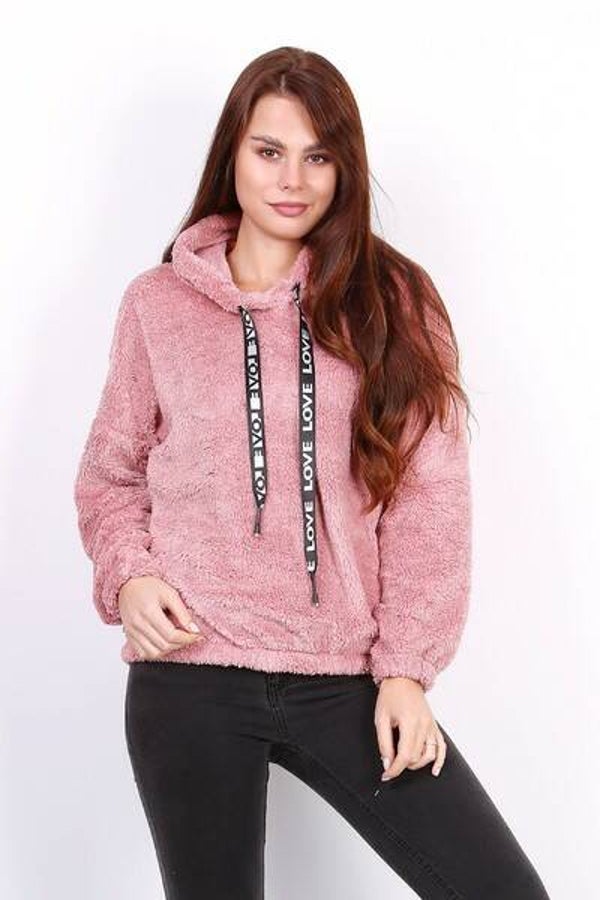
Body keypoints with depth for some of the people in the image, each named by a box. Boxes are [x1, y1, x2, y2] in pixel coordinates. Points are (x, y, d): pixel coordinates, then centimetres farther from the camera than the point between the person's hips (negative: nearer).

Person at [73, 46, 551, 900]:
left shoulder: (395, 302, 4)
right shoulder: (158, 303, 4)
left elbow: (429, 498, 0)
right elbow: (111, 475, 13)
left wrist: (406, 667, -6)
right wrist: (126, 576, -7)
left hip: (347, 681, 1)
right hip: (190, 679, 0)